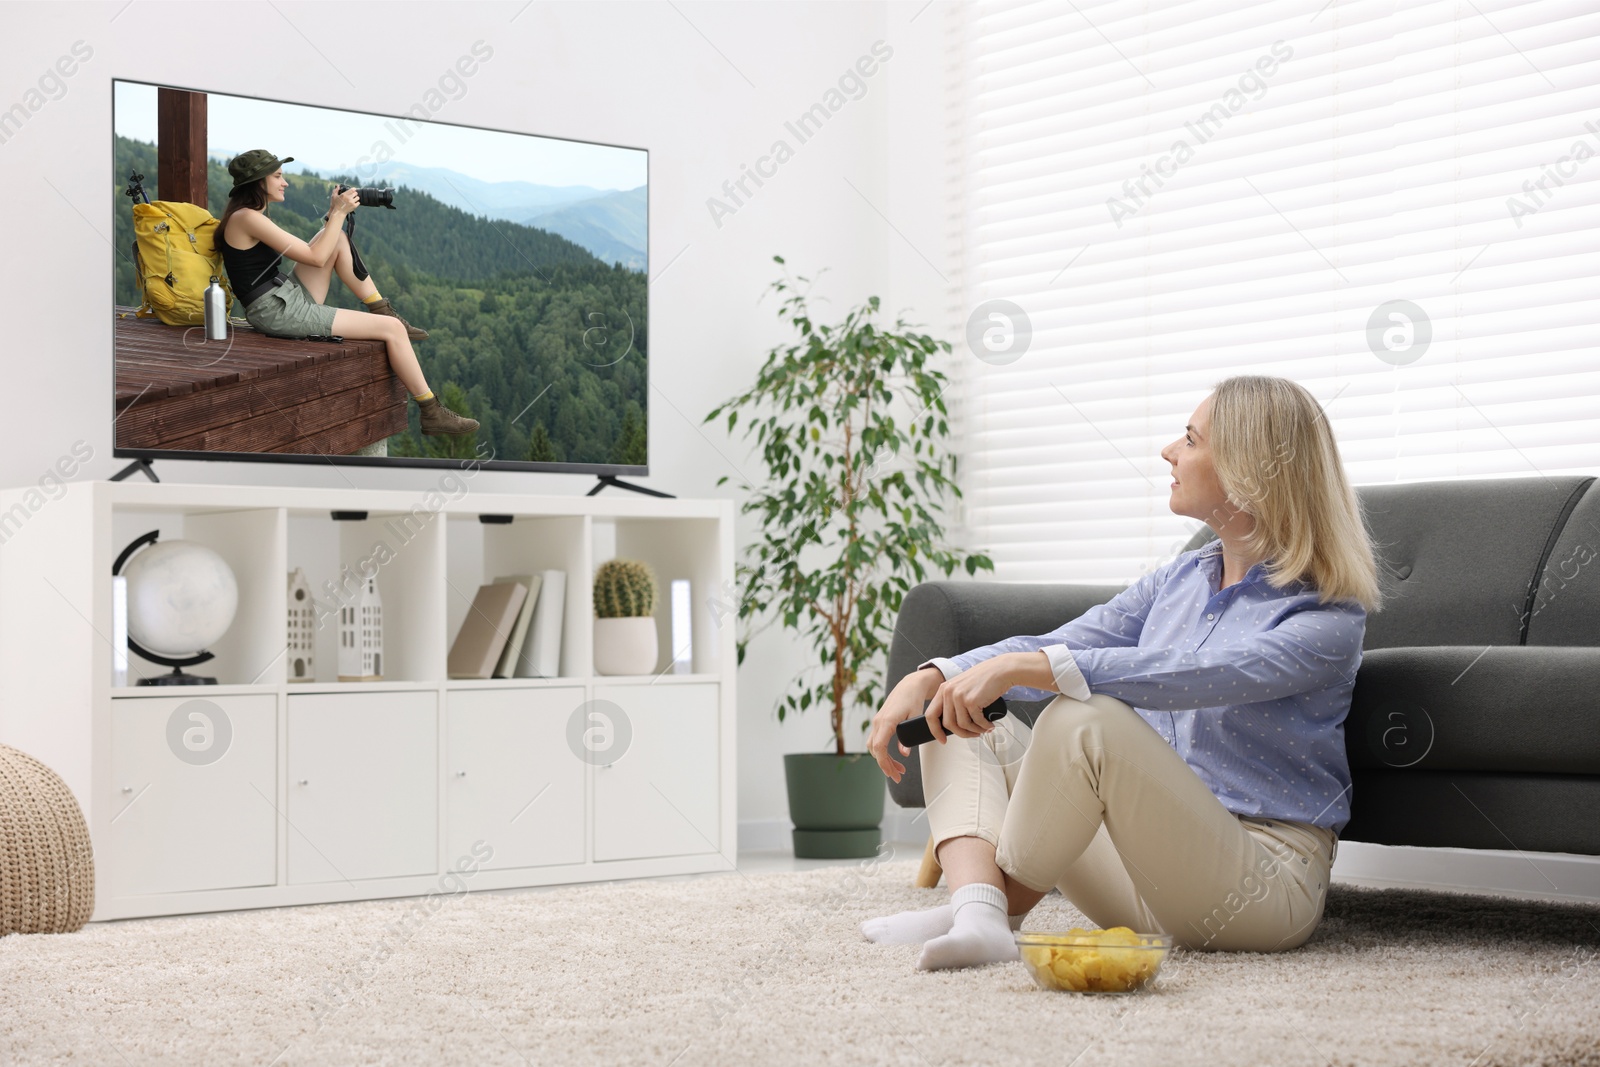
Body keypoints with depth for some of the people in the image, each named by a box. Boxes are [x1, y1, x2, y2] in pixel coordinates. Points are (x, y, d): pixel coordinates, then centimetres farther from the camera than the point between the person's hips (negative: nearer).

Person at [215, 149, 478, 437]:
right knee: (392, 329, -9)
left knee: (338, 239, 12)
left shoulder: (251, 216, 13)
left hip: (291, 298, 10)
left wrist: (333, 215, 11)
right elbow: (316, 257, -17)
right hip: (278, 313, -10)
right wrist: (339, 213, -9)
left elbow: (308, 250, 19)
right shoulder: (246, 217, -17)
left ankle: (384, 312, 11)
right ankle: (432, 413, -1)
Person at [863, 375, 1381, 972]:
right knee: (962, 727, 0)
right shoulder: (1180, 581, 14)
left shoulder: (1330, 615, -12)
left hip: (1263, 886, -8)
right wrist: (932, 677, -7)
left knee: (1085, 719, -32)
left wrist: (1023, 668, -35)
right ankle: (976, 916, -26)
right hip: (1151, 872, 8)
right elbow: (1053, 649, 11)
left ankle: (1006, 905, -13)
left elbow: (1196, 675, -28)